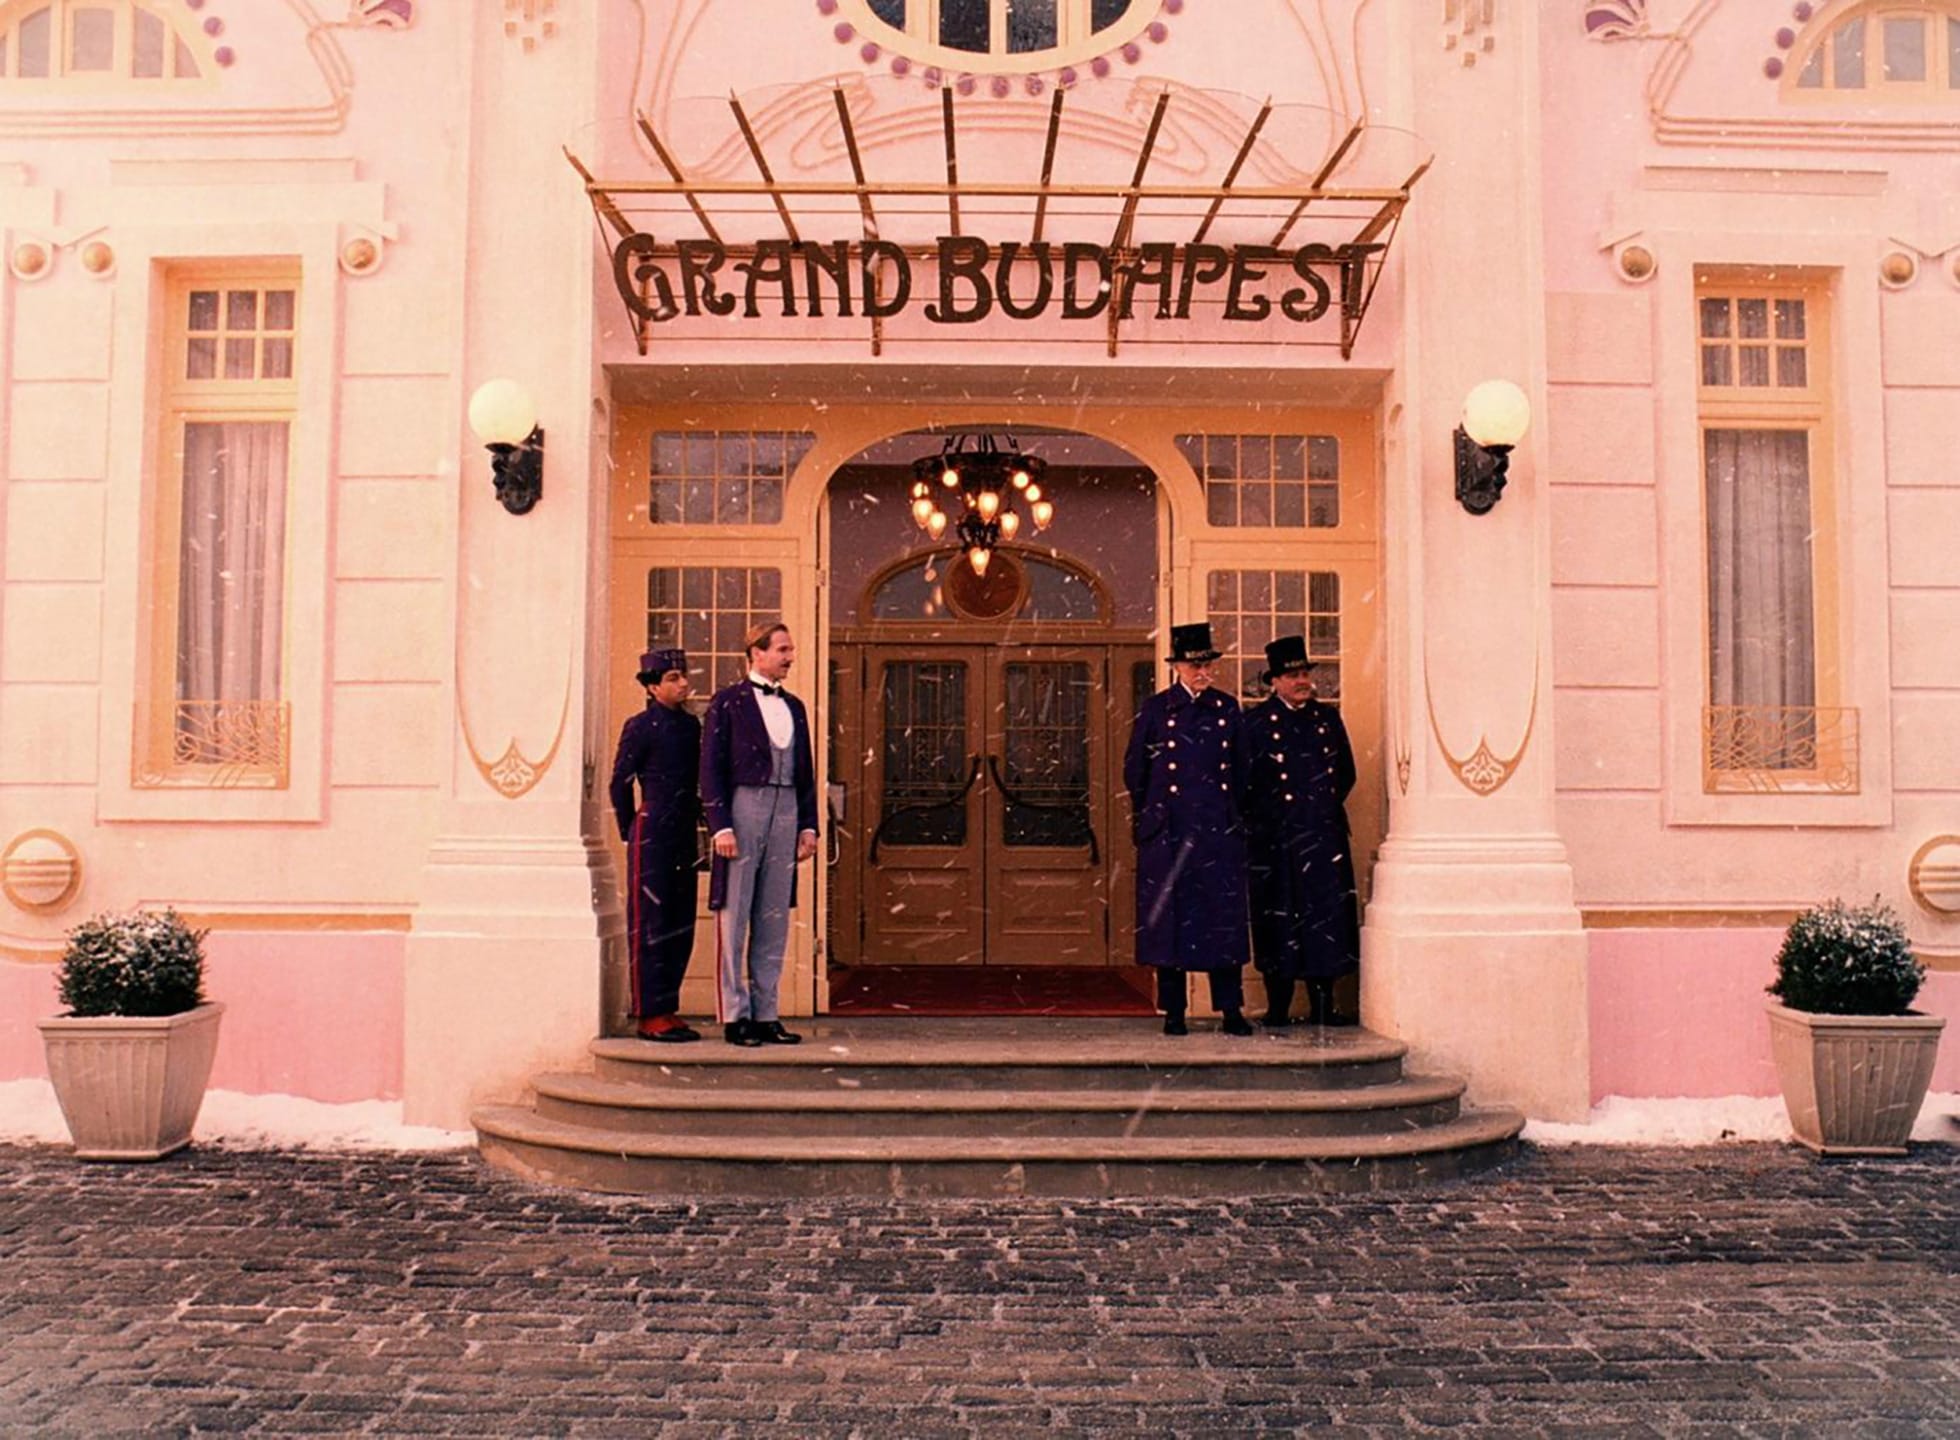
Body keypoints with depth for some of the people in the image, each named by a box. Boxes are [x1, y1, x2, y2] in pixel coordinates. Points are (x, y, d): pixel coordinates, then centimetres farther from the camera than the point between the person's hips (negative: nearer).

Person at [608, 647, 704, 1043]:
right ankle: (650, 1015, 3)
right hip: (653, 836, -7)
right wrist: (632, 835, 4)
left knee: (681, 926, 9)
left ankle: (668, 1010, 18)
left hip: (685, 836, 7)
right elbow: (620, 784, -2)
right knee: (650, 926, -2)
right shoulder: (640, 727, -7)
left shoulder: (691, 725, 13)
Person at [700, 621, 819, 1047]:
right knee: (733, 917, -1)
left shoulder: (794, 707, 15)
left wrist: (808, 825, 10)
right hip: (743, 808, -6)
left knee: (774, 920, 8)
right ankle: (734, 1015, 5)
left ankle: (766, 1014, 14)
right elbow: (711, 769, -6)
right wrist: (720, 827, -13)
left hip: (785, 813, 6)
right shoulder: (727, 702, -1)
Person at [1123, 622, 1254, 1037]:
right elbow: (1134, 769, 7)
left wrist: (1231, 812, 13)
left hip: (1219, 831, 2)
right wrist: (1147, 817, 7)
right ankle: (1173, 1012, 10)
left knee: (1225, 916, 2)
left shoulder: (1226, 707, 9)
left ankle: (1231, 1010, 9)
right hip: (1168, 832, -2)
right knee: (1169, 916, 1)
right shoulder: (1155, 709, 2)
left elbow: (1238, 767, 16)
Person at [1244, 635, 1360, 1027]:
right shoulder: (1255, 722, 0)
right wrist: (1260, 819, -2)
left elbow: (1346, 773, 21)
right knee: (1278, 919, 0)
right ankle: (1278, 1009, 9)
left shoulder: (1328, 718, 13)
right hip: (1275, 840, -4)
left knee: (1327, 917, 2)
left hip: (1324, 837, 4)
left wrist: (1328, 807, 14)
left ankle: (1323, 1006, 9)